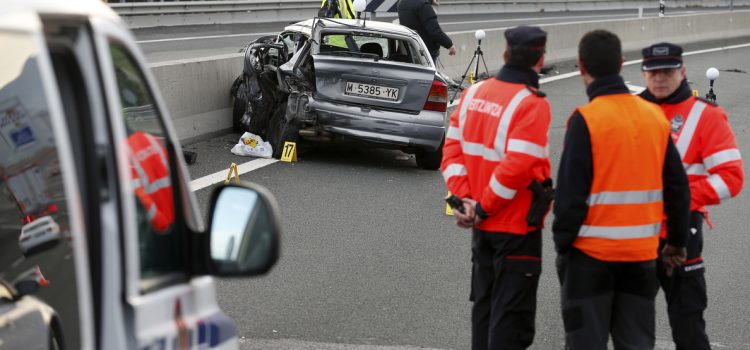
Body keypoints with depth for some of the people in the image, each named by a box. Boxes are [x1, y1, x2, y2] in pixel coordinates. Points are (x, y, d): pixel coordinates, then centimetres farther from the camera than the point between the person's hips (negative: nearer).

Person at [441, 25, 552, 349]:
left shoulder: (474, 94, 4)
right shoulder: (532, 104, -17)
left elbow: (452, 149, 2)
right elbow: (517, 167, -25)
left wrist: (464, 198, -4)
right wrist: (483, 208, -15)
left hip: (481, 225, 7)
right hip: (518, 226, -7)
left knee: (484, 306, 18)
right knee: (512, 317, 1)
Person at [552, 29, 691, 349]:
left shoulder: (585, 119, -13)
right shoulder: (655, 116, 3)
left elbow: (570, 191, -15)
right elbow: (677, 186, 8)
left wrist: (562, 242, -2)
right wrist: (677, 241, 19)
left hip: (592, 252, -5)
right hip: (642, 251, 5)